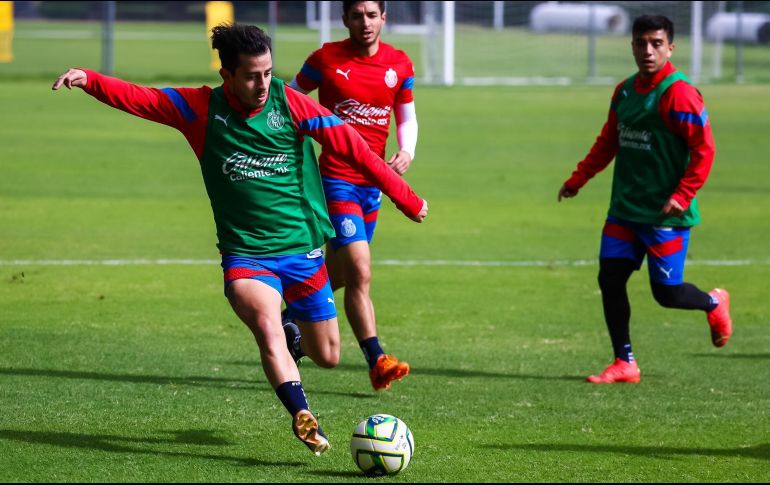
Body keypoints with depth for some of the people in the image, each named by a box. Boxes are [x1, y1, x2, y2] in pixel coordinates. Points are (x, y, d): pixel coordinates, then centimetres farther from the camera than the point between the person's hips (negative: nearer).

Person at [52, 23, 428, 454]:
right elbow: (139, 98, -9)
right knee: (268, 325, -30)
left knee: (328, 356, 9)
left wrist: (405, 197, -1)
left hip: (303, 250, 1)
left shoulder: (289, 103, -6)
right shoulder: (201, 108, -3)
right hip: (245, 254, -1)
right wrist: (89, 80, -27)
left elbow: (351, 145, -3)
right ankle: (303, 418, -37)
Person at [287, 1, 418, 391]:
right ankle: (377, 363, -19)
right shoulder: (326, 59, -7)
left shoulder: (400, 65, 4)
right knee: (360, 273, -17)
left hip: (373, 182, 6)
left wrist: (407, 152, -4)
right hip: (336, 179, -6)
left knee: (336, 275, 15)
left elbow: (406, 117, 15)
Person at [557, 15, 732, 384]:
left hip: (665, 214, -7)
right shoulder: (625, 91, 10)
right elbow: (608, 143, 20)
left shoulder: (679, 94, -14)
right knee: (610, 278, 0)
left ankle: (714, 304, 29)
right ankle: (624, 364, 8)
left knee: (666, 292, -3)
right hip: (625, 209, 7)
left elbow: (704, 150, -16)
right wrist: (577, 180, 14)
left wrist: (681, 197, -21)